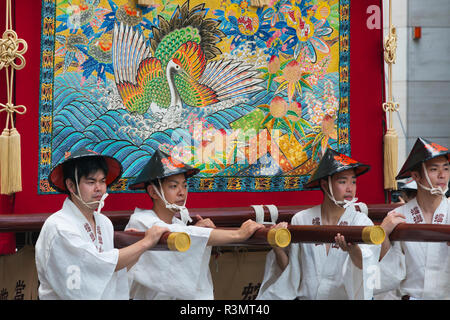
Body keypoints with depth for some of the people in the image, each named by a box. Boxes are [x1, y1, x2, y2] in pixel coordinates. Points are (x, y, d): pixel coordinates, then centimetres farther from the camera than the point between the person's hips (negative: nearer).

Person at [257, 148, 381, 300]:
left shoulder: (361, 221, 0)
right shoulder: (301, 219, 2)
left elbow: (366, 268, -14)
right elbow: (290, 271, 7)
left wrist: (353, 250, -33)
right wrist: (278, 249, -10)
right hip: (306, 296, 1)